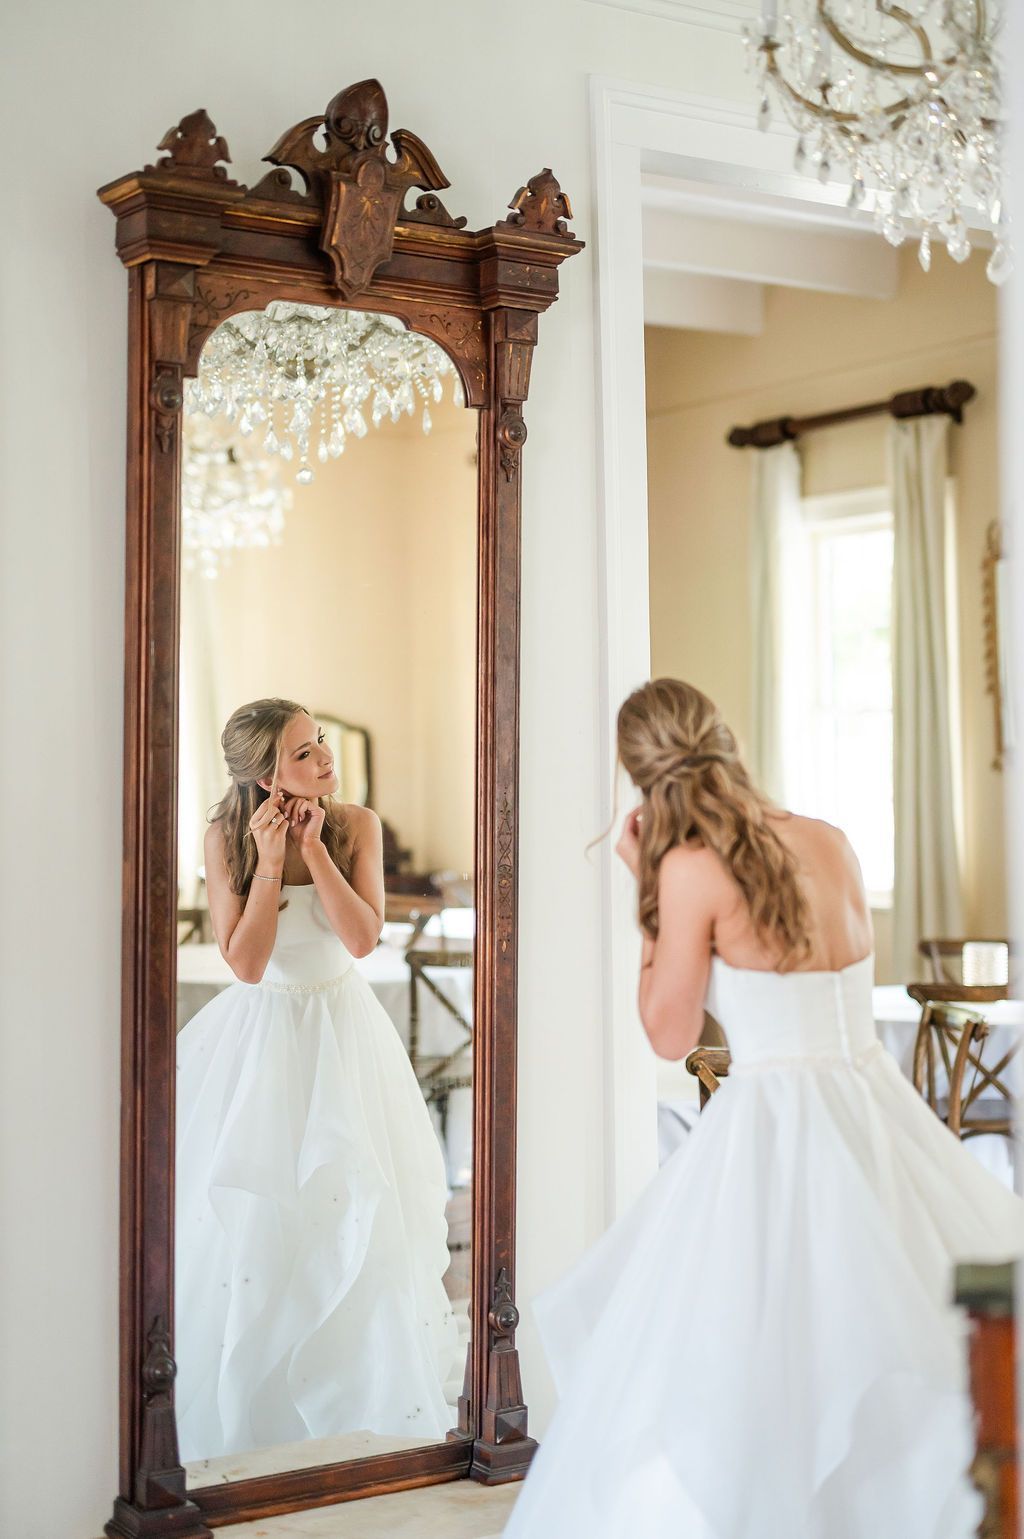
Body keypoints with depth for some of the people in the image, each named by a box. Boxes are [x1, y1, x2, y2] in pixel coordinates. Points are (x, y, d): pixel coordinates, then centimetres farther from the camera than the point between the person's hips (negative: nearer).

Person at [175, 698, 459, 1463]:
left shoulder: (357, 825, -9)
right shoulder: (227, 837, -12)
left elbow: (362, 937, -18)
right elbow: (245, 962, -16)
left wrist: (314, 846, -22)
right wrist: (270, 862, -23)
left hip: (344, 1033, 1)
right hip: (260, 1035, -1)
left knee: (356, 1210, 2)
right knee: (250, 1216, 0)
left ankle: (362, 1386, 21)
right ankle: (248, 1392, 17)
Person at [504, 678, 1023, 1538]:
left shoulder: (693, 867, -11)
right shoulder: (831, 842, 6)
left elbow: (671, 1035, -4)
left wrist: (647, 889, 3)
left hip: (774, 1125, -6)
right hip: (879, 1106, 6)